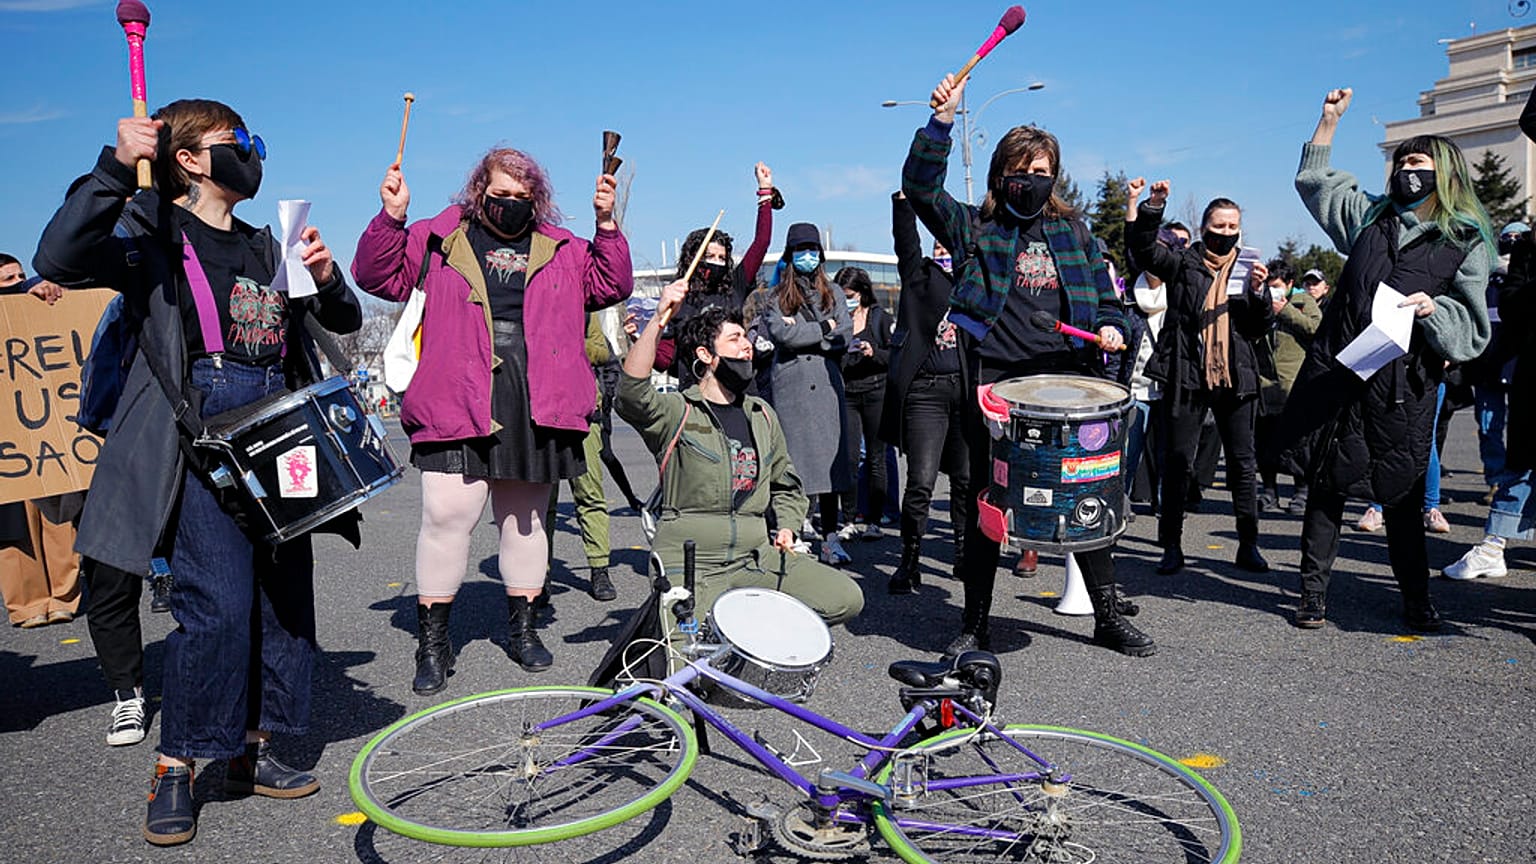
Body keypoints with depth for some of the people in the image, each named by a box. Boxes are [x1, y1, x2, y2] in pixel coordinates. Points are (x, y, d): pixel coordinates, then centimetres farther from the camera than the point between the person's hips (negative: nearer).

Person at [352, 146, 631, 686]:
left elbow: (611, 286, 11)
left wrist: (606, 225, 1)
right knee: (447, 515, -9)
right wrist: (392, 218, -7)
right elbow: (380, 277, 6)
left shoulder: (562, 250, 17)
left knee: (525, 518, 12)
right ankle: (432, 639, 6)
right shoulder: (437, 241, 10)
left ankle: (522, 627, 27)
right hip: (458, 403, -2)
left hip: (536, 407, 3)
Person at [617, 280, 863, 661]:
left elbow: (786, 484, 29)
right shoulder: (676, 412, -1)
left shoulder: (762, 415, 17)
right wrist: (658, 318, -30)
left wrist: (786, 527, 11)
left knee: (846, 599, -9)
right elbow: (632, 394, -24)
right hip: (689, 562, -5)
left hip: (757, 557, 6)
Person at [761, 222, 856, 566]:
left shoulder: (832, 293, 18)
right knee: (793, 459, -5)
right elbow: (780, 333, -7)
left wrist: (801, 334, -6)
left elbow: (844, 336, 5)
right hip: (790, 385, -2)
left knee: (830, 457, -1)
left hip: (826, 383, 2)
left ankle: (830, 539, 2)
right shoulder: (776, 296, 10)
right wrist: (823, 328, -2)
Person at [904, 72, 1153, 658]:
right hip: (997, 378, -2)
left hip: (1069, 373, 3)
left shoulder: (1074, 231, 17)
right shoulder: (975, 230, 9)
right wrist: (942, 121, -16)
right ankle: (975, 622, 15)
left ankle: (1108, 615, 22)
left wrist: (1111, 328, -1)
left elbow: (1107, 300, 21)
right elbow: (920, 187, -6)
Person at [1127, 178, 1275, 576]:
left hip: (1235, 378, 3)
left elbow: (1261, 329, 10)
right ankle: (1172, 547, 9)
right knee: (1177, 461, 1)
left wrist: (1257, 292, -7)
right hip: (1187, 377, -2)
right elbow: (1143, 251, -10)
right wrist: (1153, 207, -22)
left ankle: (1248, 545, 17)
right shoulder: (1183, 263, 6)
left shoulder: (1247, 269, 13)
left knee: (1243, 462, 6)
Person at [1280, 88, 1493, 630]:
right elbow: (1314, 180, 29)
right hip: (1335, 371, 3)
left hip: (1401, 385, -3)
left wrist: (1432, 307, -16)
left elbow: (1472, 321, 3)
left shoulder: (1468, 242, 7)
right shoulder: (1371, 216, 18)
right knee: (1325, 485, 3)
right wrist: (1329, 122, 22)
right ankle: (1313, 594, 11)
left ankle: (1416, 601, 17)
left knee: (1401, 497, 3)